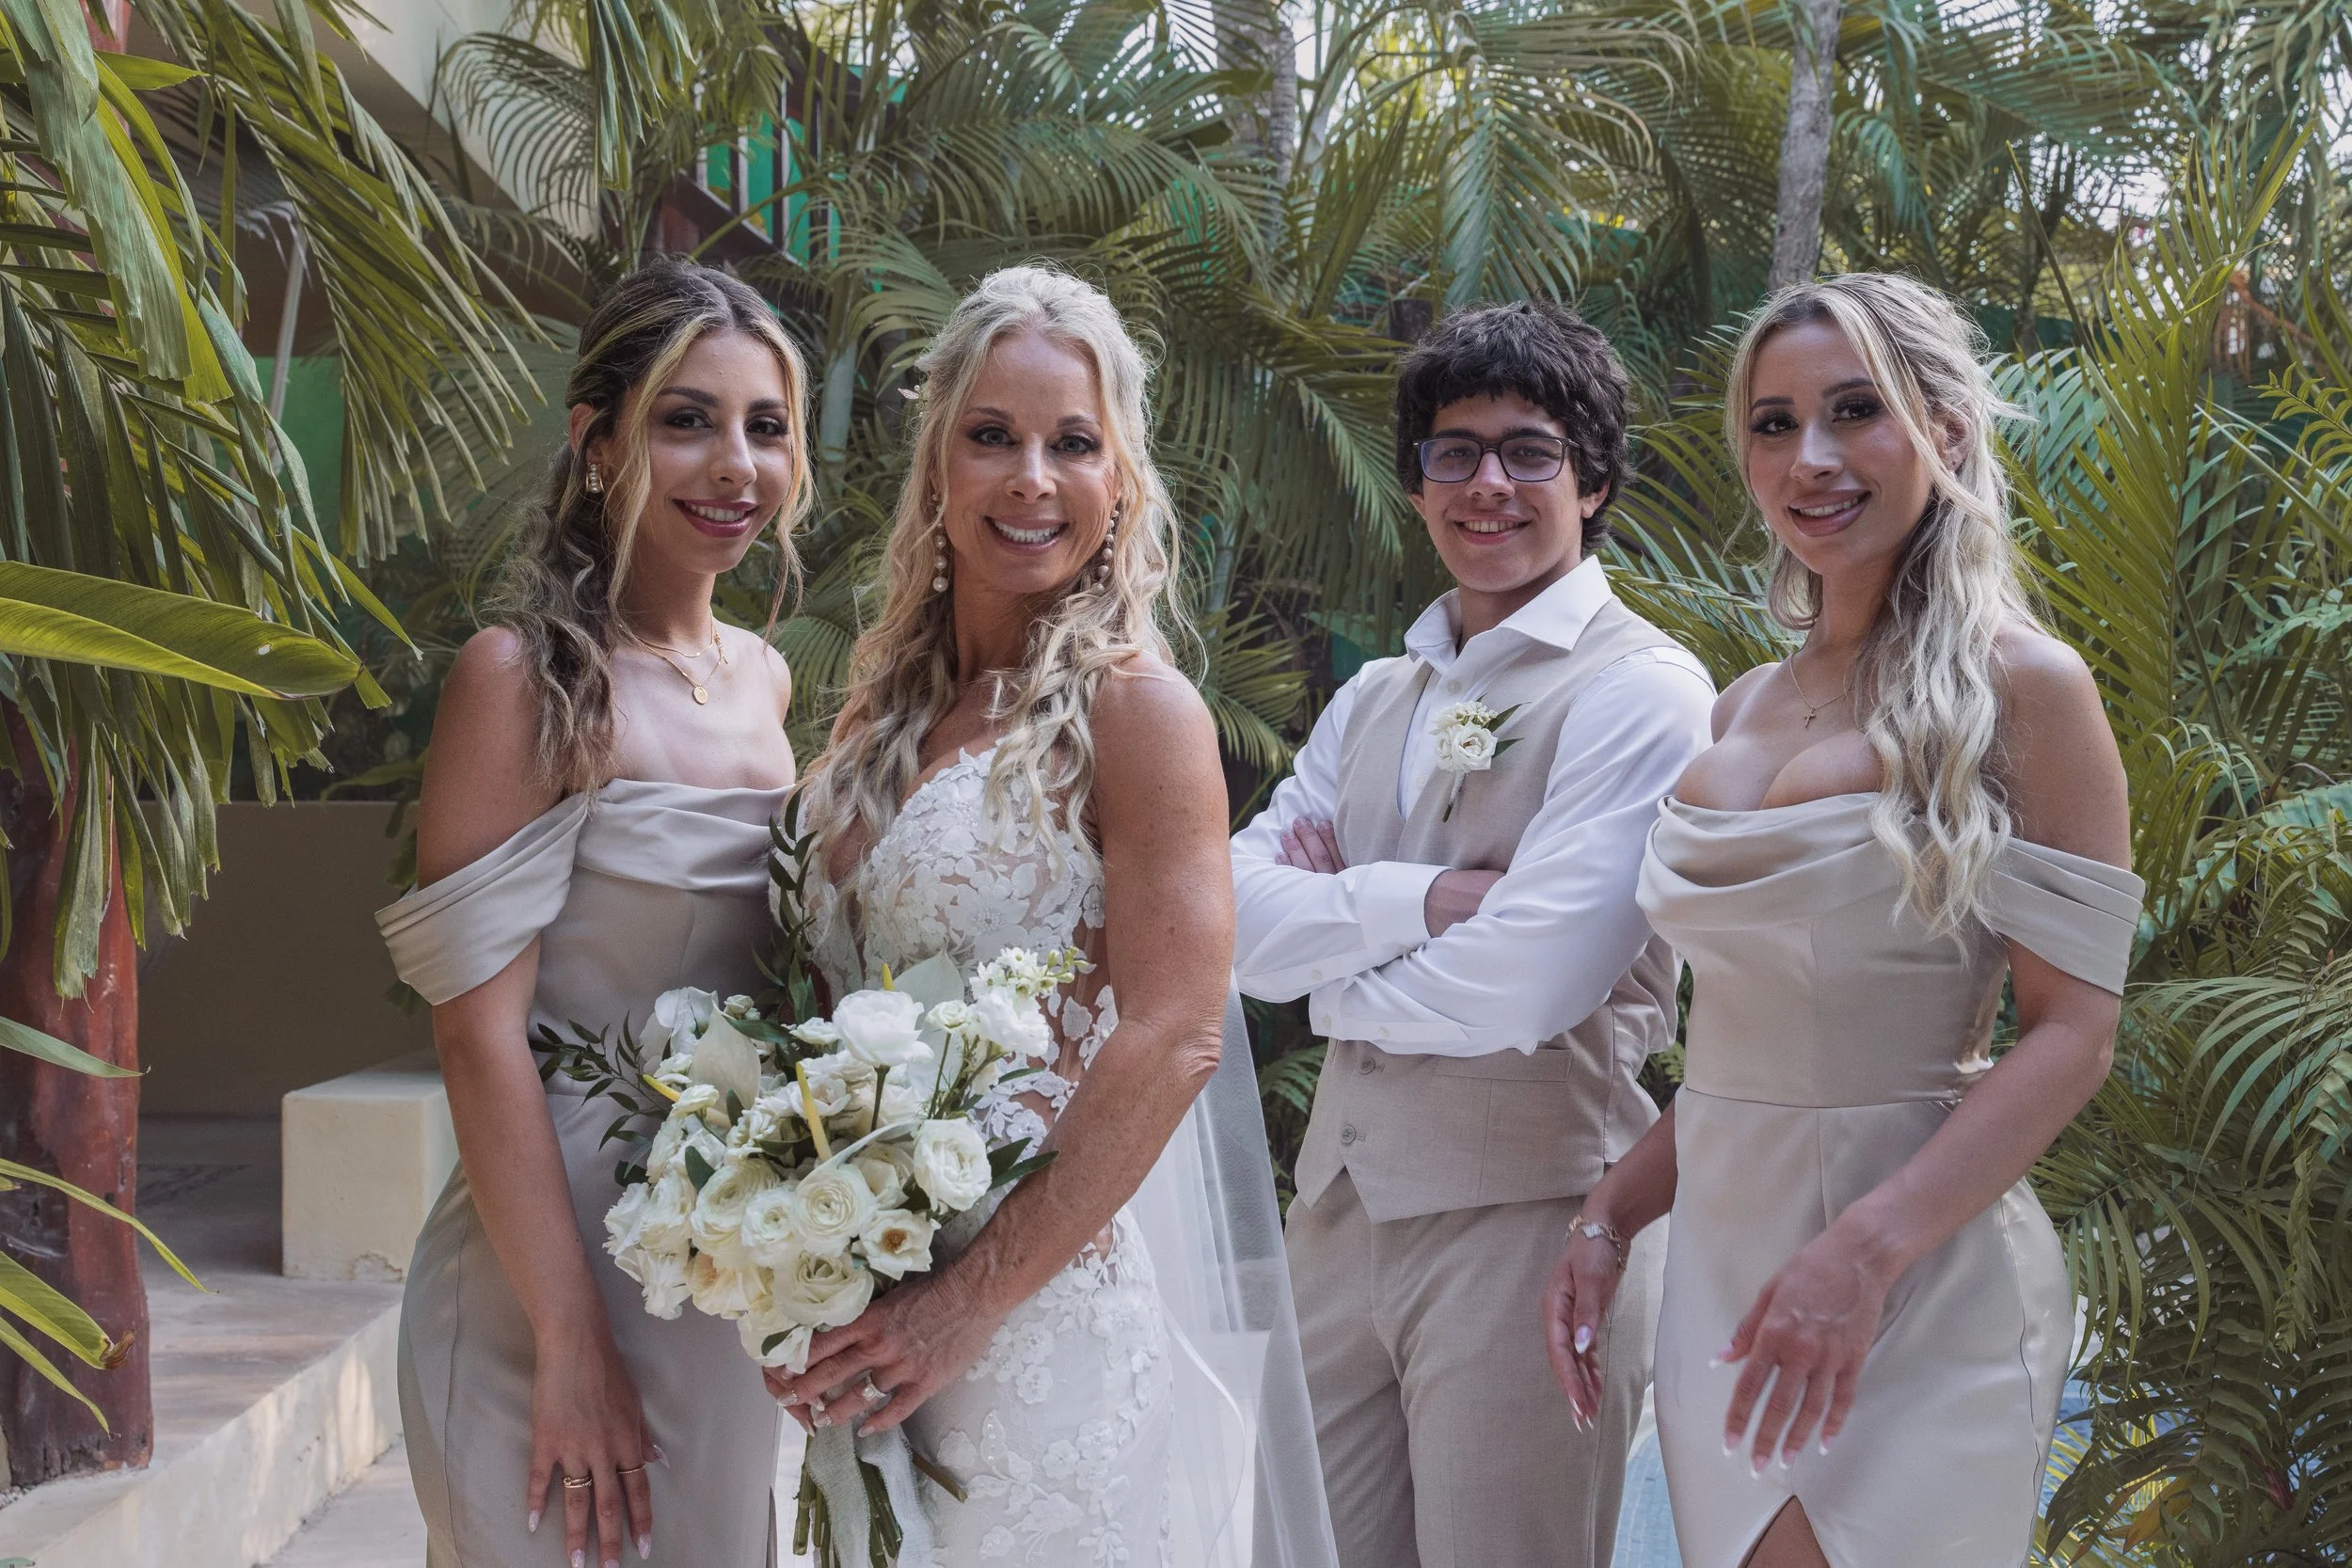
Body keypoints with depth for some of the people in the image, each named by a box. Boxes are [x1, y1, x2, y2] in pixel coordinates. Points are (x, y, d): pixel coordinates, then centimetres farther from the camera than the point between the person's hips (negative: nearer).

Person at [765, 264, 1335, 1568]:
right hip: (871, 1308, 6)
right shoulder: (887, 703, 8)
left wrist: (972, 1300, -18)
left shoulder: (1130, 705, -11)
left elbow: (1173, 1042, -17)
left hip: (1059, 1299, -6)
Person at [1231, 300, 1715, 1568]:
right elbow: (1231, 920, 0)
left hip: (1525, 1213, -6)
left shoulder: (1640, 691, -10)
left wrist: (1328, 955, -4)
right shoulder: (1373, 699, 12)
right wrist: (1419, 901, -15)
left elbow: (1527, 985, -20)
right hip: (1342, 1206, 7)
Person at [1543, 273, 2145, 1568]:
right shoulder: (1744, 711, 11)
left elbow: (2071, 1033, -13)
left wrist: (1865, 1250, -22)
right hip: (1722, 1255, 6)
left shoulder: (2019, 687, -7)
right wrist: (1608, 1217, 6)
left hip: (1918, 1277, -6)